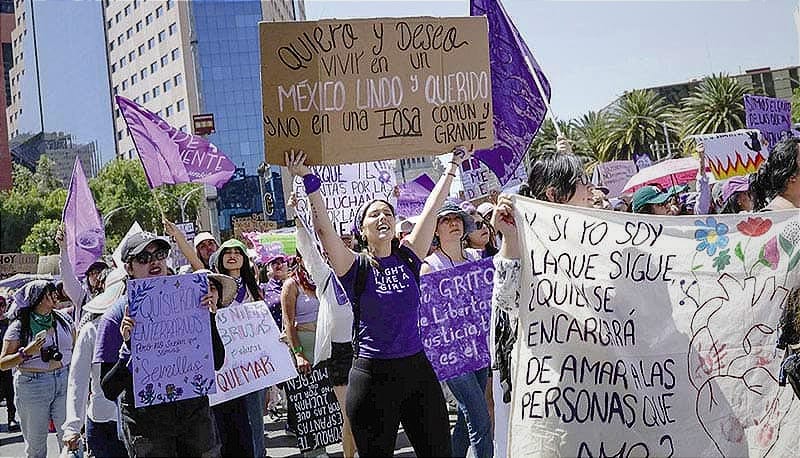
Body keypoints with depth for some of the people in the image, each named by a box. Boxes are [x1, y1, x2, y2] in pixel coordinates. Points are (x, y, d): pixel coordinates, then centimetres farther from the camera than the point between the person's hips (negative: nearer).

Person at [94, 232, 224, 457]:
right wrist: (128, 345, -24)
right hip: (146, 419, -3)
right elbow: (109, 391, -10)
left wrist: (209, 316, -10)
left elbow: (217, 362, 3)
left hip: (194, 410, 3)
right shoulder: (117, 316, -6)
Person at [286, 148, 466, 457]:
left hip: (417, 370, 3)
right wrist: (309, 181, -21)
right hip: (373, 376, -3)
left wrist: (453, 166, 8)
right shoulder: (356, 267, -4)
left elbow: (432, 208, 6)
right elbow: (323, 227, -16)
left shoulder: (408, 258, 5)